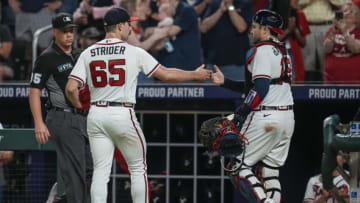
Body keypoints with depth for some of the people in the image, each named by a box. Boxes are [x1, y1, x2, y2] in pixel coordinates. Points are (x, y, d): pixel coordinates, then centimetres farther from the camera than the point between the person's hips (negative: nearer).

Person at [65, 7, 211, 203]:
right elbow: (166, 75, 2)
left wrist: (79, 106, 17)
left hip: (96, 115, 3)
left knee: (100, 171, 4)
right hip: (122, 115, -3)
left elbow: (71, 89, -4)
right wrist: (196, 75, 16)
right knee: (138, 169, 10)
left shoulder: (88, 54, 5)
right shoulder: (134, 52, -3)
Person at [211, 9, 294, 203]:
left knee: (238, 167, -4)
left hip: (265, 118, -9)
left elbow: (261, 89, -20)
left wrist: (241, 112, -18)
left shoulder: (261, 50, -10)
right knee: (269, 173, 10)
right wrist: (225, 82, 19)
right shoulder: (282, 51, 18)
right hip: (287, 118, 9)